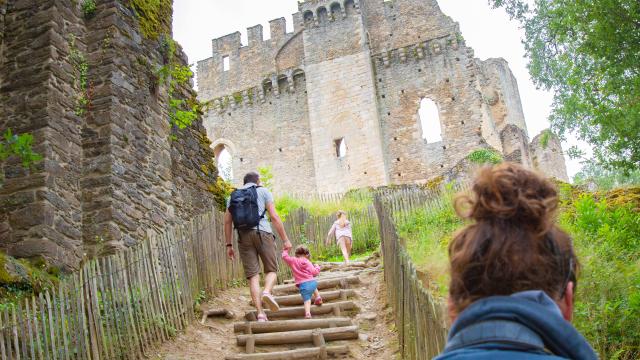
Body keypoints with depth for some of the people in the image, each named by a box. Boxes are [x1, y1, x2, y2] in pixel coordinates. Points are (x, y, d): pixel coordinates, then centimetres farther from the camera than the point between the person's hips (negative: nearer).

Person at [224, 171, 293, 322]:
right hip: (262, 233, -3)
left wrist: (229, 245, 16)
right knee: (271, 270, 7)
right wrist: (285, 239, 2)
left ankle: (260, 313, -4)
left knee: (252, 275, 3)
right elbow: (274, 217, 1)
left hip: (243, 237, 3)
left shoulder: (233, 196, 19)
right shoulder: (263, 191, 11)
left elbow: (227, 222, 12)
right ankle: (267, 292, -24)